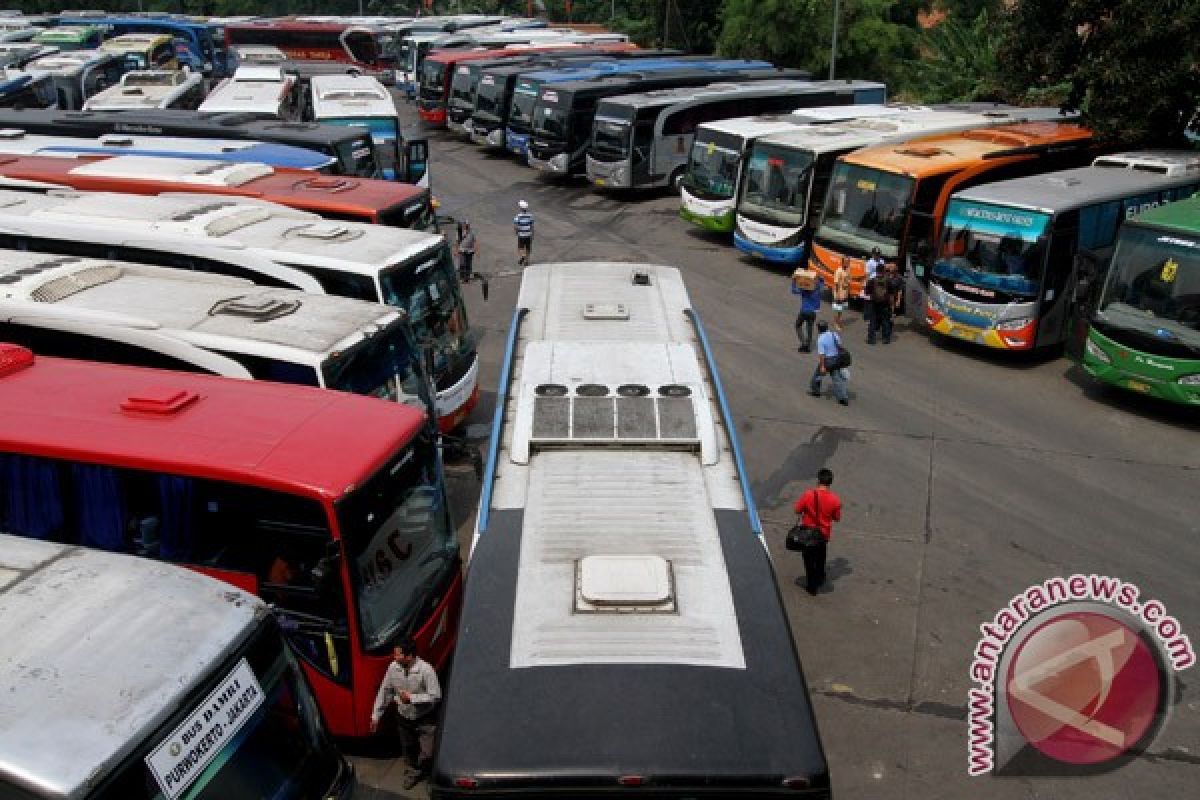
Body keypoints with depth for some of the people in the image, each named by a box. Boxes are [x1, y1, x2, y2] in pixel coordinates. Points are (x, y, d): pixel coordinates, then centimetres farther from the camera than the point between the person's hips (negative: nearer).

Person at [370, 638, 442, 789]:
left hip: (424, 719, -4)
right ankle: (413, 770, 49)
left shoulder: (425, 670, -28)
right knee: (408, 748, 21)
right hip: (403, 717, 4)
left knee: (427, 753, -5)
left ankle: (417, 769, 28)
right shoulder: (393, 667, -15)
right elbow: (384, 691, -2)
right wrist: (376, 715, 3)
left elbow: (436, 696, -24)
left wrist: (412, 698, -28)